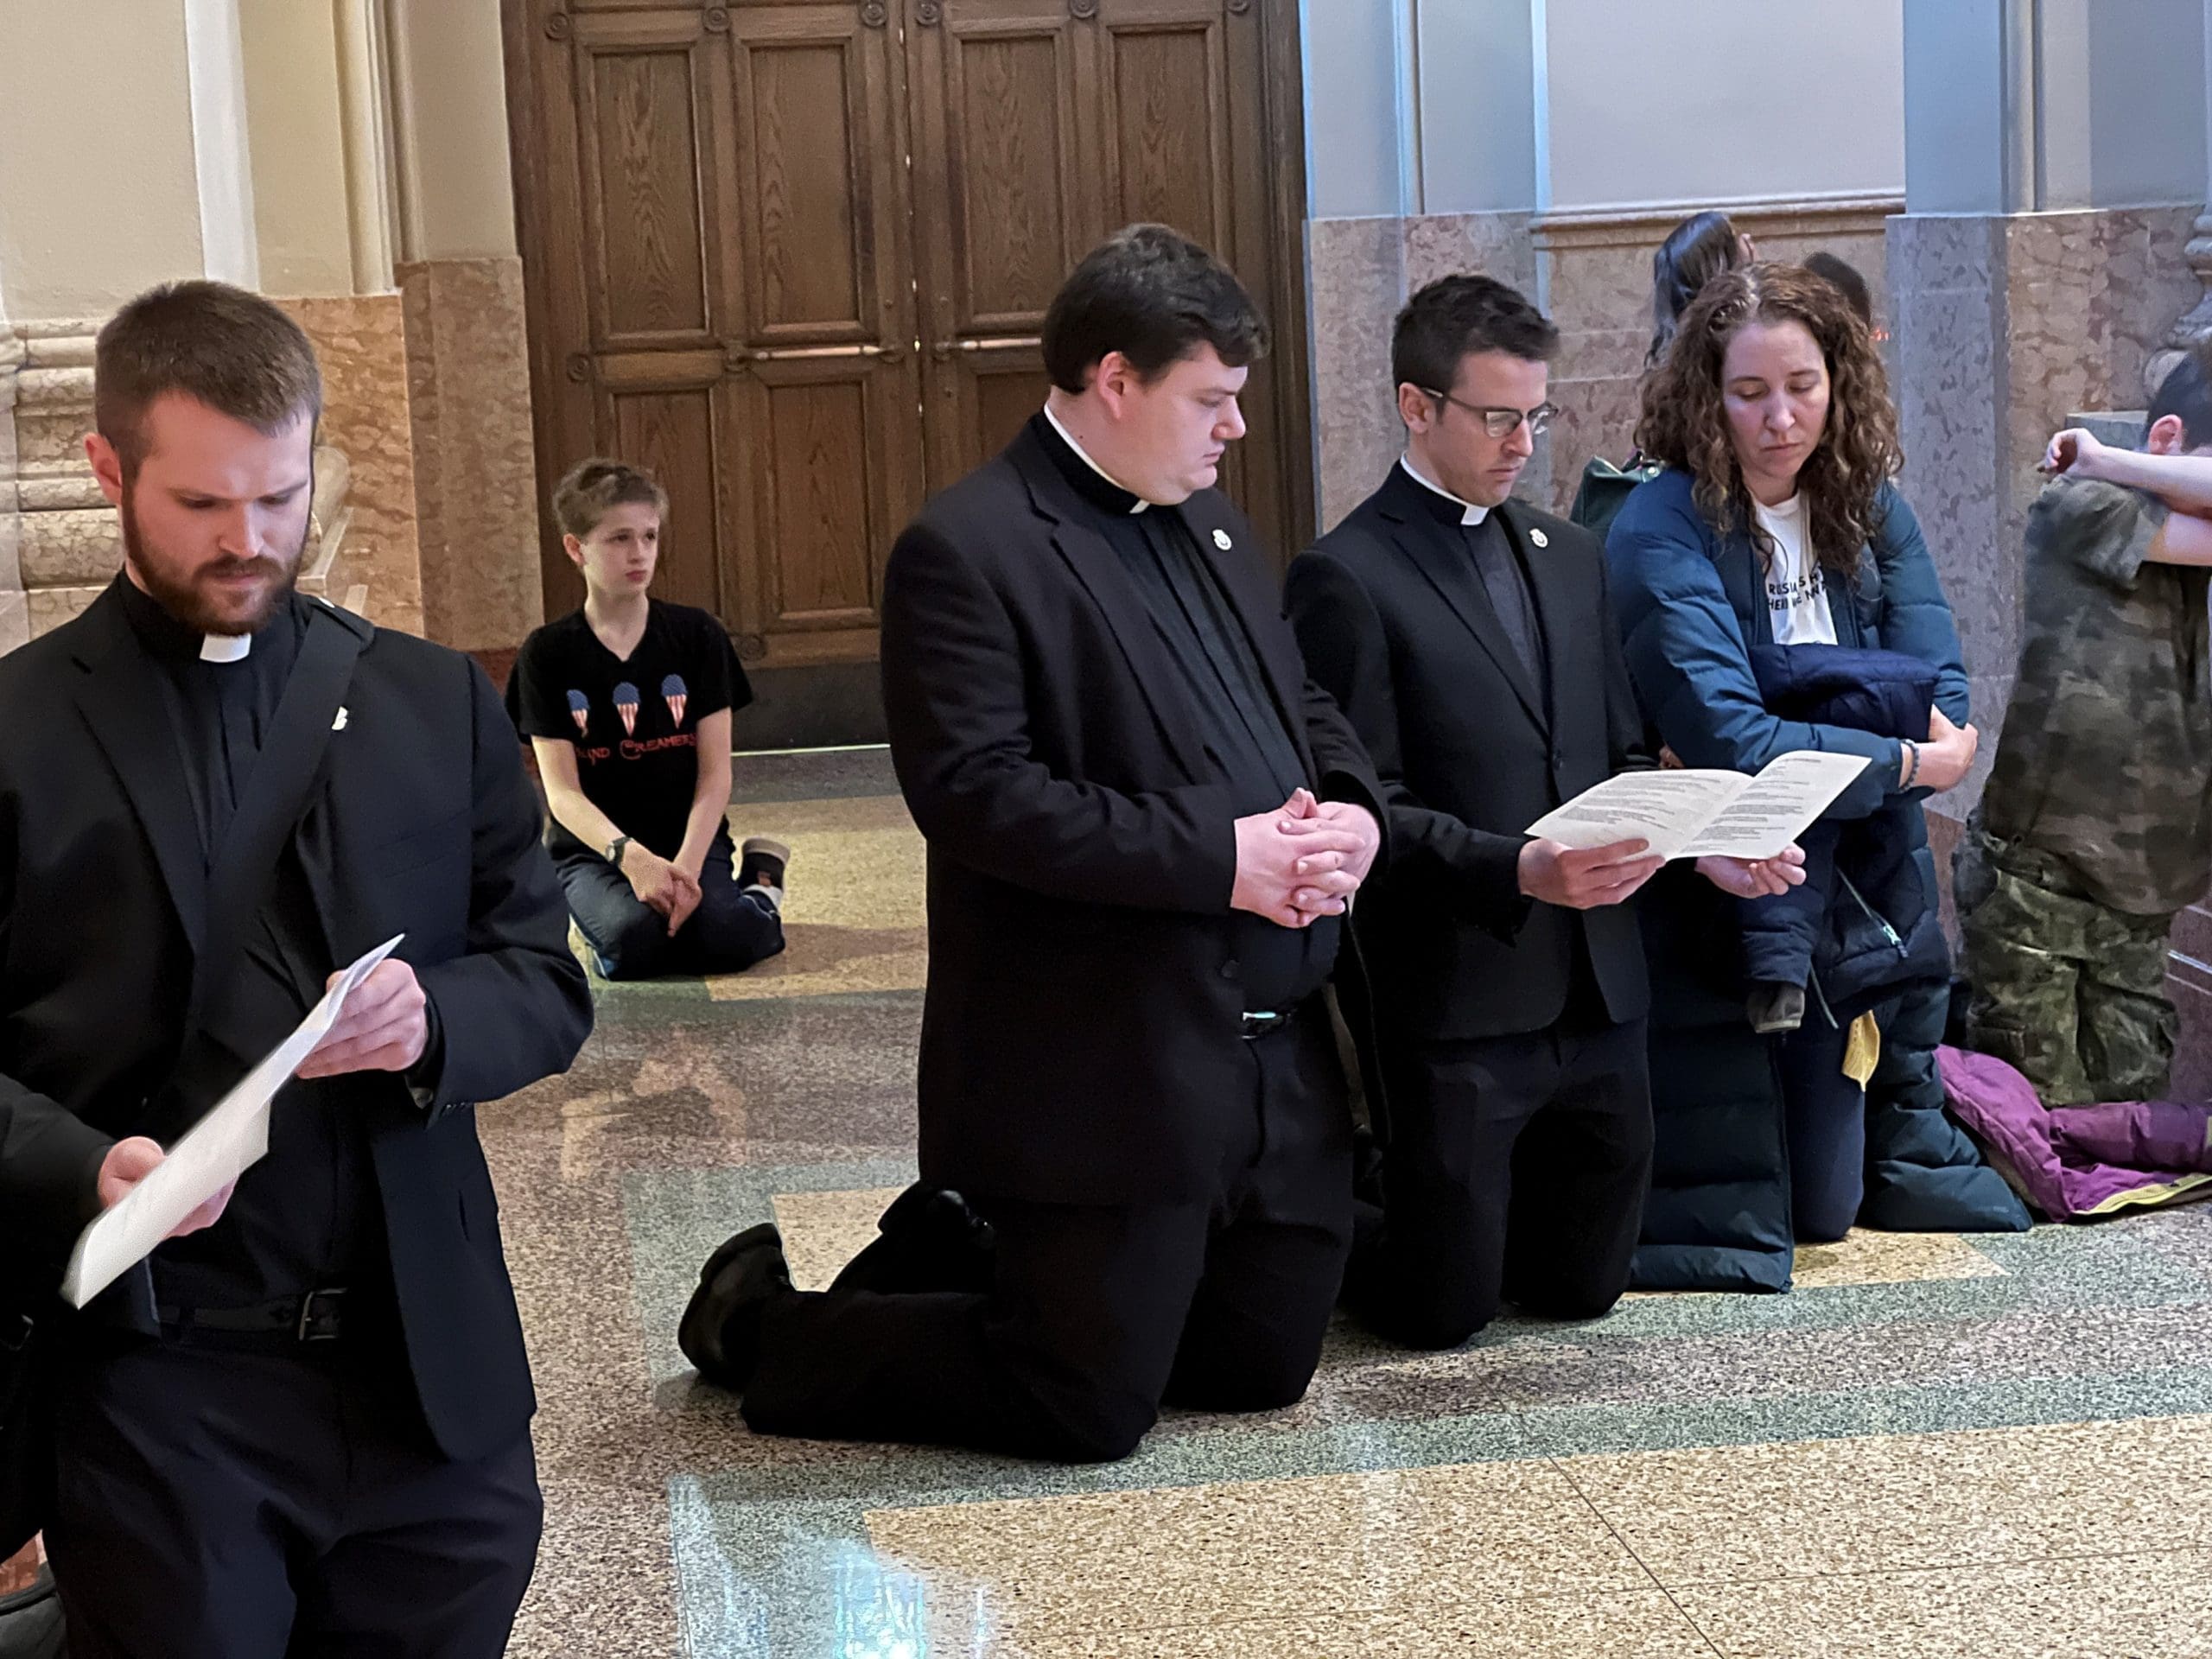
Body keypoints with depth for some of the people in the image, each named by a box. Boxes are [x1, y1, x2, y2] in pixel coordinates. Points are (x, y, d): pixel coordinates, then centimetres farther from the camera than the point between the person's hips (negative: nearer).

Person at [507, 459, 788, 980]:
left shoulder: (697, 635, 0)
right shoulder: (547, 654, -2)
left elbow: (715, 772, -3)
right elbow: (562, 791, -8)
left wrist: (687, 865, -20)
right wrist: (630, 856, -26)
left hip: (689, 839, 0)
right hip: (592, 849, 0)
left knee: (727, 940, -30)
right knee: (634, 941, -33)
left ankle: (759, 888, 4)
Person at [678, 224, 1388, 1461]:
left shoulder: (1210, 523, 14)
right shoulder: (969, 551, -14)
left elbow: (1306, 707, 20)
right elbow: (976, 792, -23)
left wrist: (1352, 813, -3)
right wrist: (1219, 856, -23)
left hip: (1277, 1058, 9)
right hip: (1101, 1071, -9)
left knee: (1264, 1365, 16)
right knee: (1089, 1409, -1)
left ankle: (960, 1264, 33)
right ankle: (767, 1321, 19)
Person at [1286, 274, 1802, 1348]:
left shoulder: (1569, 556, 15)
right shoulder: (1348, 578, -9)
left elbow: (1621, 757, 17)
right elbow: (1366, 809, -13)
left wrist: (1705, 844, -2)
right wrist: (1518, 871, -26)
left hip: (1593, 994, 7)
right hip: (1452, 1008, -6)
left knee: (1582, 1288, 14)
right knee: (1442, 1309, 2)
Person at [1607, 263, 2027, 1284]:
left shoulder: (1869, 509, 2)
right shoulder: (1661, 533, -18)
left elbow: (1939, 693, -6)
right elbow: (1730, 742, -27)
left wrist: (1800, 750, -22)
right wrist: (1905, 760, -20)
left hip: (1870, 886, 5)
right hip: (1728, 908, -5)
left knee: (1829, 1205, 8)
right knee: (1811, 1213, 5)